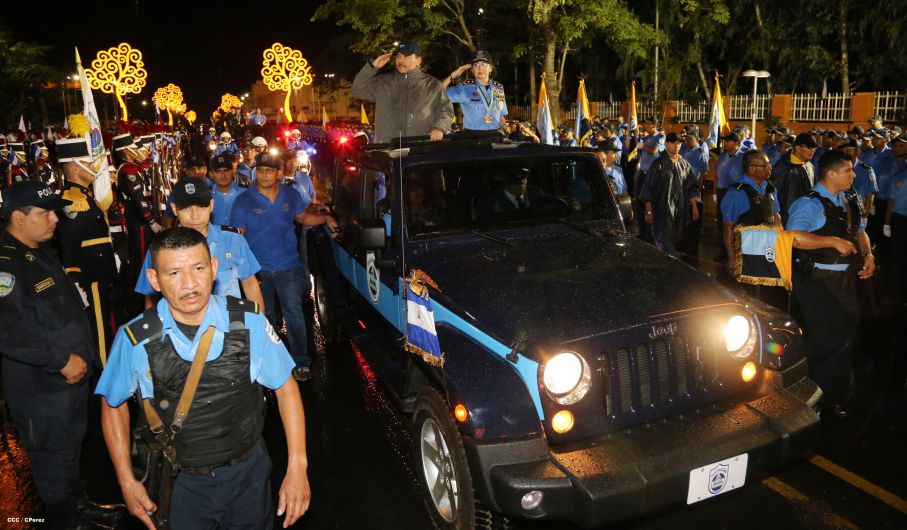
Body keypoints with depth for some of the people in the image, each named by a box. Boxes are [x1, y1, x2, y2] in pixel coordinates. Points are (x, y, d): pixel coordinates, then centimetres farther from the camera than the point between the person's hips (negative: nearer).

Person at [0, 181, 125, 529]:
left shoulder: (42, 250, 10)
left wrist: (83, 355, 18)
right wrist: (61, 360, -23)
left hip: (74, 373, 9)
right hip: (41, 386, -9)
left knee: (71, 447, 24)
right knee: (54, 458, 10)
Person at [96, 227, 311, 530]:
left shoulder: (249, 322, -16)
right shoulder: (135, 340, -15)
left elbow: (285, 386, -7)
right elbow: (113, 404, 2)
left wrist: (297, 467, -10)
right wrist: (126, 481, 0)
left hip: (248, 474, 1)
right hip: (180, 484, -1)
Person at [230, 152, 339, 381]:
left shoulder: (291, 196, 0)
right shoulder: (243, 200, -7)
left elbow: (303, 217, 17)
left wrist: (325, 219, 2)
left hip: (288, 266, 0)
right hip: (257, 268, 0)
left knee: (294, 312, -5)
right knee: (264, 315, 16)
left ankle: (301, 362, 2)